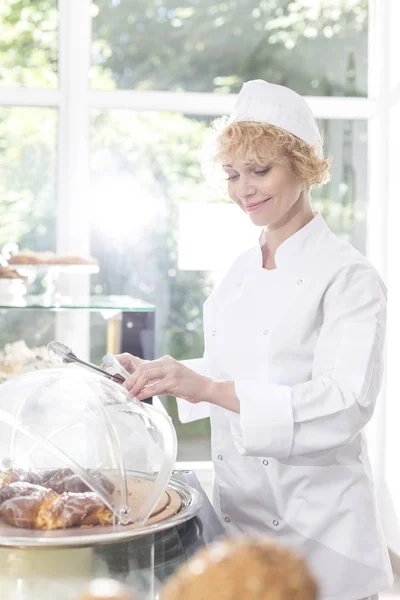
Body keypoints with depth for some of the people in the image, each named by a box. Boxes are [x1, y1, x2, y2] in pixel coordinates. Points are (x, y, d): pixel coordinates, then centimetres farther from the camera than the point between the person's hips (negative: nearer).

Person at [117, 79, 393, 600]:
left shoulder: (348, 277, -13)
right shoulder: (240, 273, 8)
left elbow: (345, 405, -25)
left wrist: (208, 387, -32)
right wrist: (158, 377, 0)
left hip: (316, 531, -6)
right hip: (238, 514, 6)